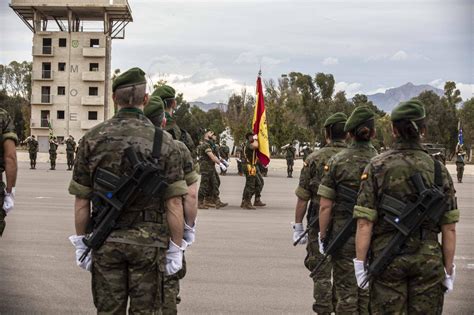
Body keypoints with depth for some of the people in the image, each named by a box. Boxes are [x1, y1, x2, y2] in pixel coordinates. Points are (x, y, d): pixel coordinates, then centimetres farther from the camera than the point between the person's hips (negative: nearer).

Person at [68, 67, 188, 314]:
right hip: (148, 241, -1)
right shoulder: (164, 141, -6)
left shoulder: (92, 139, -1)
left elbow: (81, 200, 1)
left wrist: (80, 243, 10)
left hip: (105, 240, 2)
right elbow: (174, 203, -8)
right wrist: (176, 248, 0)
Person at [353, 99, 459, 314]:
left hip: (386, 256, -1)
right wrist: (448, 268, 7)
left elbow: (364, 223, -11)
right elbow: (449, 228, -1)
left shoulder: (377, 167, -6)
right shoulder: (438, 169, -1)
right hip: (429, 259, 1)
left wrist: (360, 261, -4)